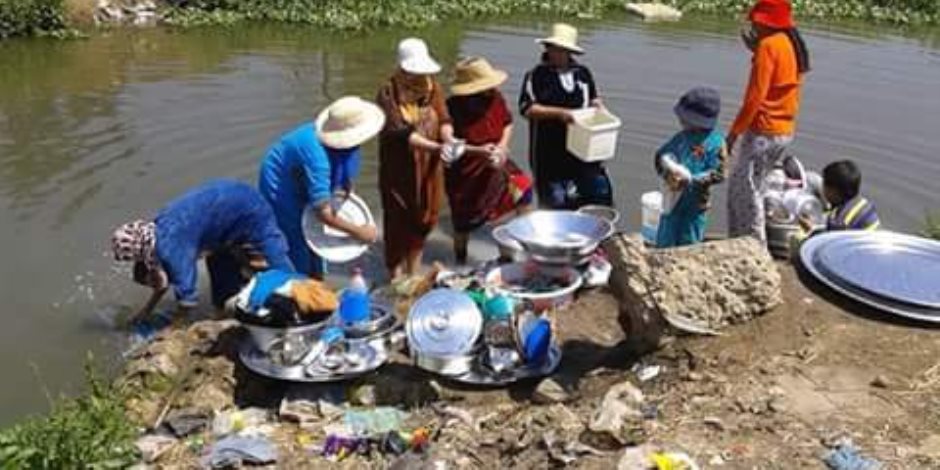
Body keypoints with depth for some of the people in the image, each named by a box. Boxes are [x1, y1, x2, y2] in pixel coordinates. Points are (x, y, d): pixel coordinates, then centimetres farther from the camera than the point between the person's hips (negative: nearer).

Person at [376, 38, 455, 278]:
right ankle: (396, 278, 15)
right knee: (399, 222, 2)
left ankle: (413, 273, 30)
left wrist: (448, 138, -25)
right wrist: (435, 147, -31)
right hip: (399, 168, -5)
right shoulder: (389, 92, -12)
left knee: (423, 219, 13)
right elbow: (399, 132, -21)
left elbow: (444, 119, -2)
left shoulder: (432, 87, 4)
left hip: (428, 167, 5)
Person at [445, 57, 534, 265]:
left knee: (524, 190, -10)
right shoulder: (454, 107, -24)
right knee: (464, 222, 10)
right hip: (465, 173, -5)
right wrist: (478, 151, -34)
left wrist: (502, 146, -11)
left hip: (494, 164, 5)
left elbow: (508, 123, 7)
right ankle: (460, 263, 37)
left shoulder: (495, 97, -9)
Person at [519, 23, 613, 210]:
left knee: (601, 192, 9)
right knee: (555, 205, 5)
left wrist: (596, 104, -1)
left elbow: (592, 97, 23)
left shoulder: (583, 73, 8)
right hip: (550, 153, -4)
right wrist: (559, 113, -23)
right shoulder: (537, 75, -8)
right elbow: (526, 108, -15)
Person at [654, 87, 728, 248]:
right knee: (664, 242, 16)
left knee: (689, 244, 8)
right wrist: (666, 168, -14)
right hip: (674, 198, 5)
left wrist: (690, 179, -24)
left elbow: (717, 174, -15)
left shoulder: (715, 142, -13)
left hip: (695, 203, -5)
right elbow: (662, 154, 8)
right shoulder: (683, 136, 2)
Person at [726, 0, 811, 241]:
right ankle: (738, 240, 21)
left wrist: (735, 130, -14)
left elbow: (756, 95, -19)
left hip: (763, 130, -9)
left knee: (746, 191, -2)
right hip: (785, 130, 9)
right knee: (738, 187, 17)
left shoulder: (769, 44, -14)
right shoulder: (794, 44, 12)